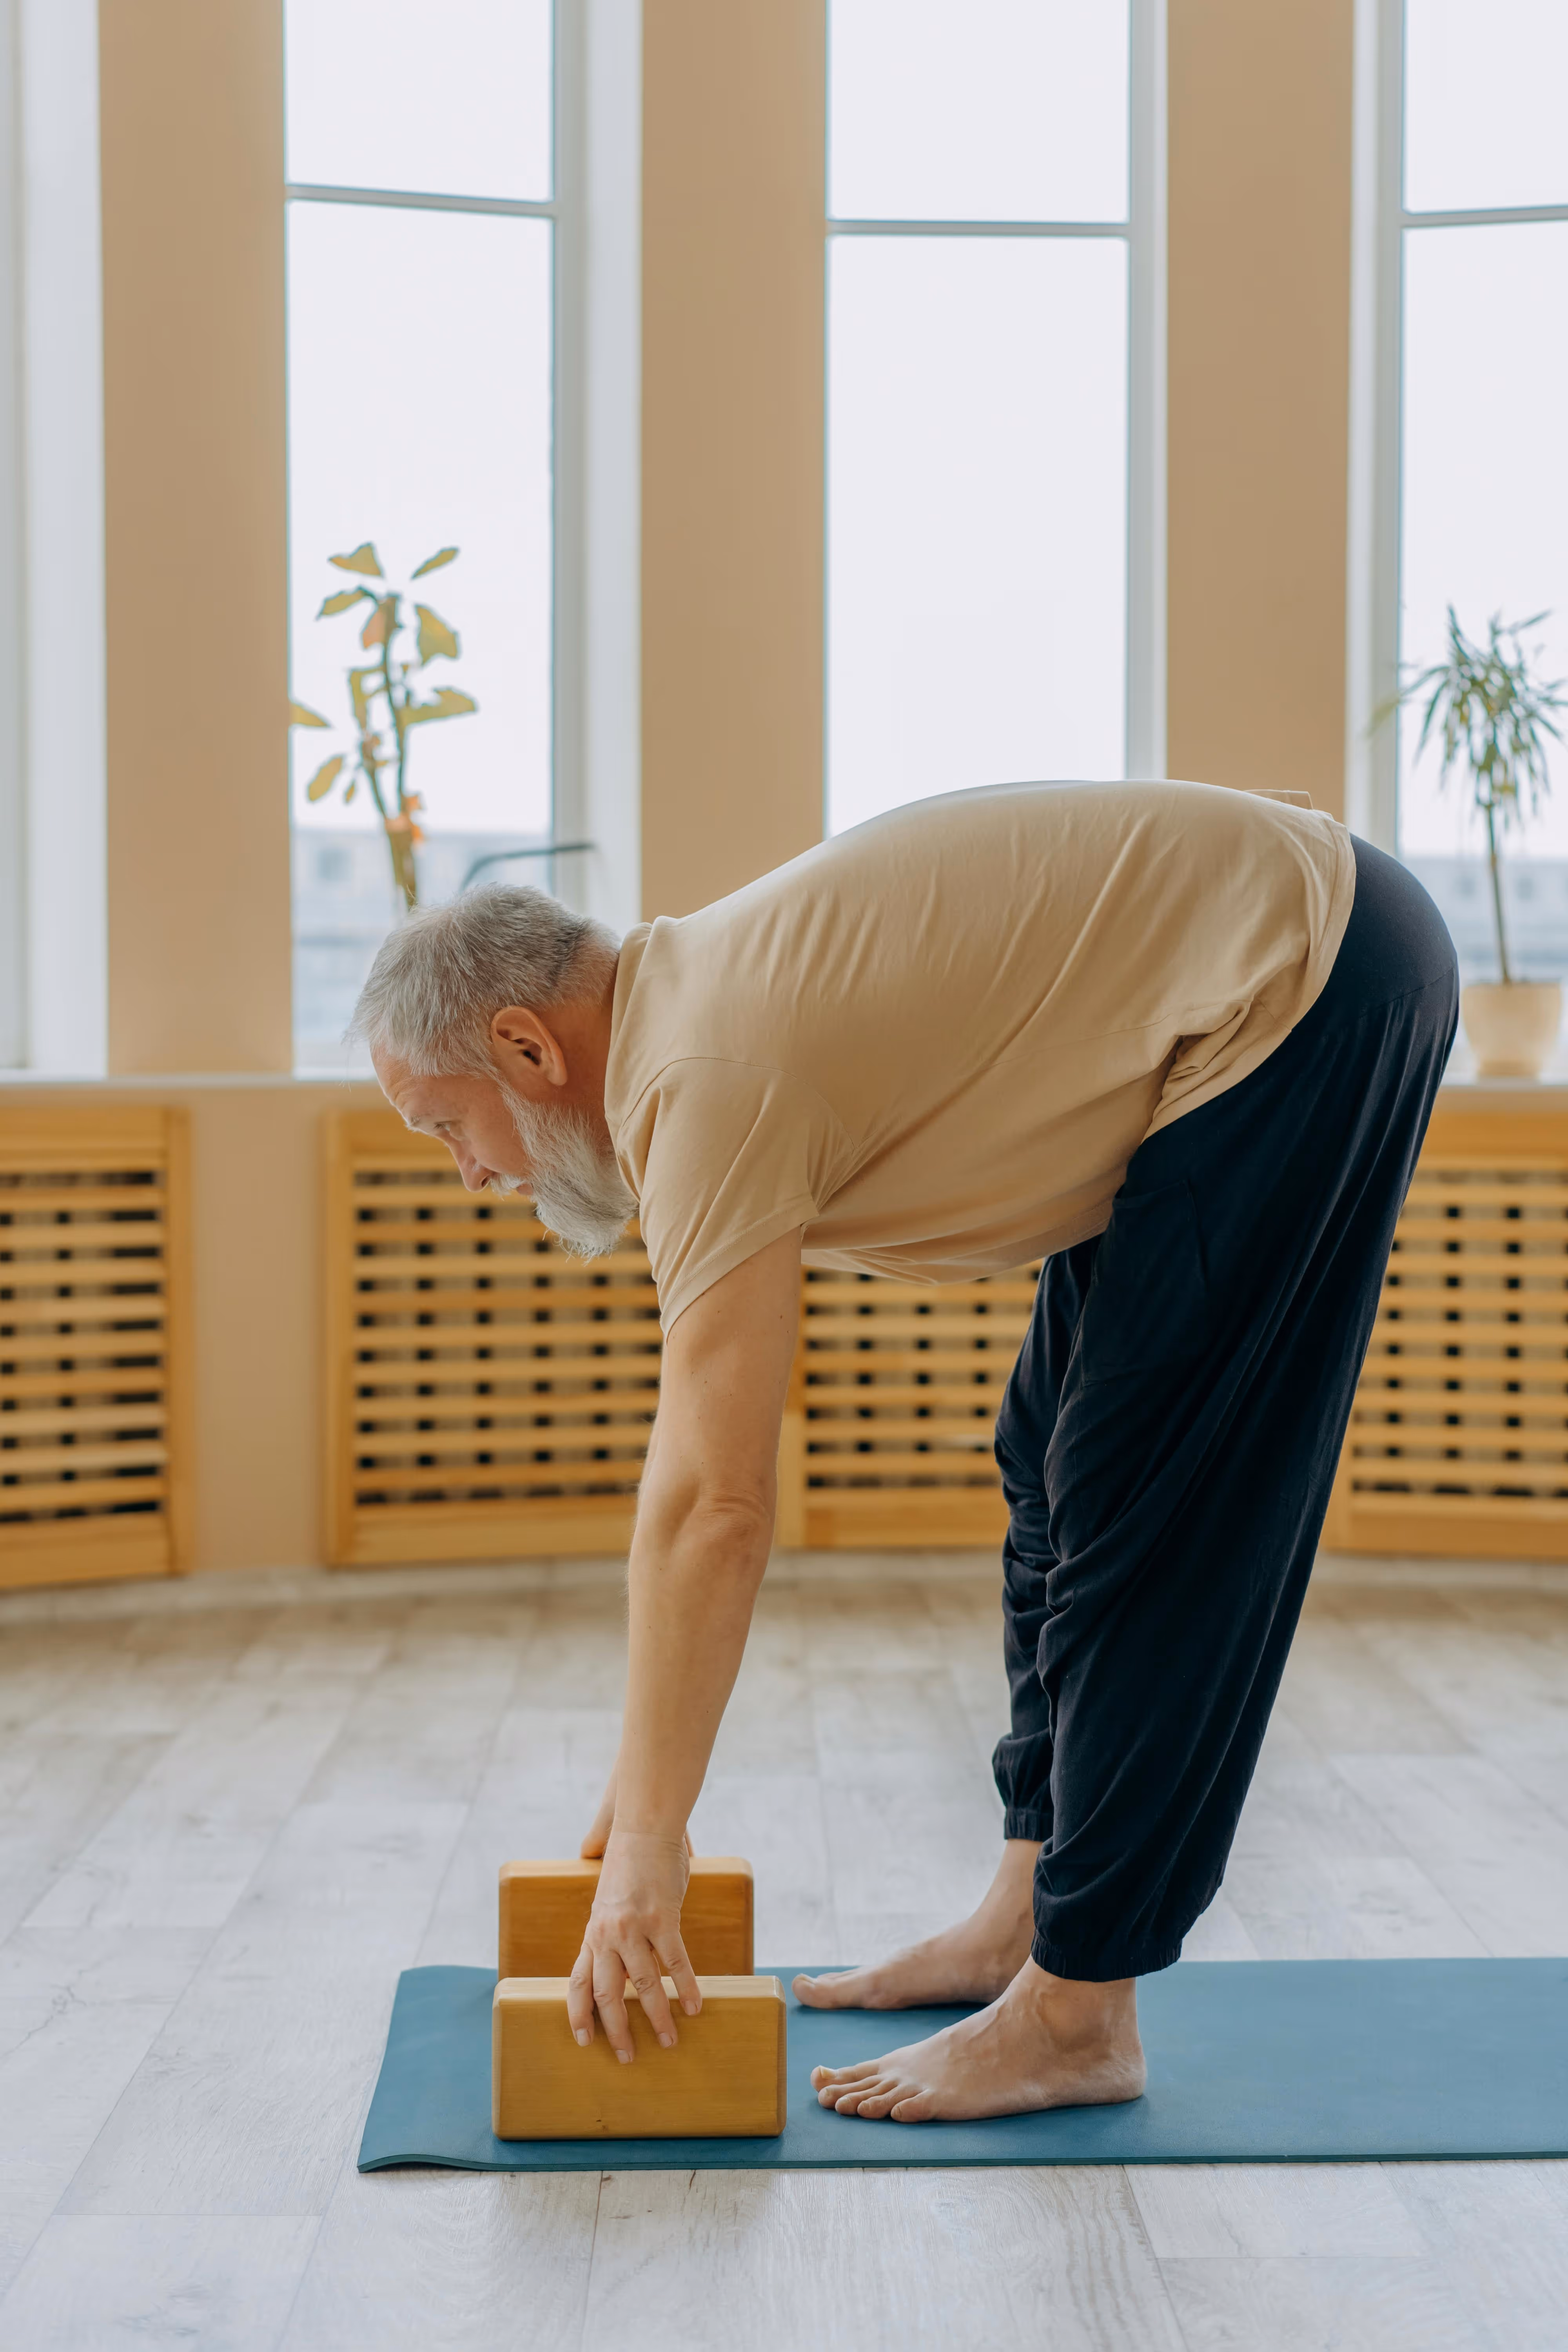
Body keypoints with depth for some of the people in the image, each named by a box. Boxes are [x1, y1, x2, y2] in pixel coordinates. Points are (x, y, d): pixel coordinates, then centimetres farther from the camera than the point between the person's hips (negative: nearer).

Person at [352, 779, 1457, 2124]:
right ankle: (1034, 1909, 22)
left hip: (1312, 984, -10)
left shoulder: (711, 1081, -21)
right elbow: (704, 1485, 14)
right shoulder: (688, 1007, 9)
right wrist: (650, 1773, 15)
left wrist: (647, 1841, -15)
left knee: (1147, 1507, -8)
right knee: (1058, 1468, 13)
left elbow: (715, 1506, -23)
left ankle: (1075, 2014, 1)